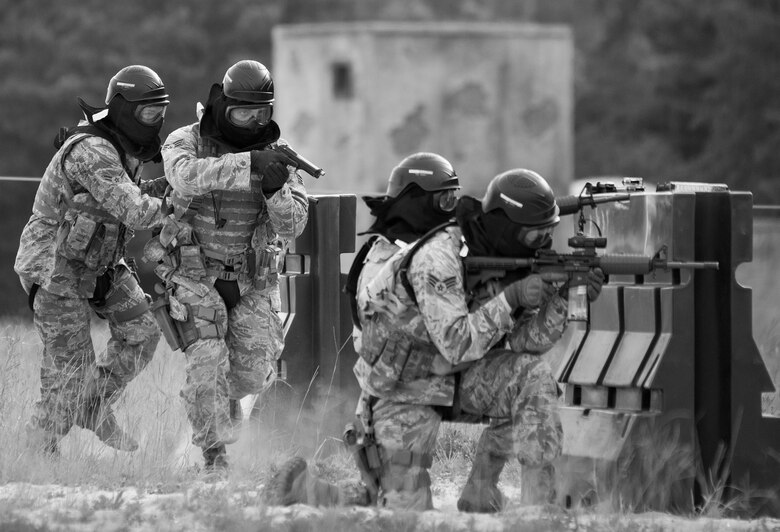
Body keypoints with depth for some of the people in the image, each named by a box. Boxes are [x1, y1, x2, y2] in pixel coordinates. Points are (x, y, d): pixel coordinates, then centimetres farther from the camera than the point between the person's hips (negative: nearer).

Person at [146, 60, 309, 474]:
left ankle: (227, 394, 33)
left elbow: (293, 225, -6)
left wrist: (275, 189, -27)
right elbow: (186, 176, -33)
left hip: (253, 280, 3)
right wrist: (247, 164, -42)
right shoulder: (186, 142, -8)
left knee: (254, 371, -2)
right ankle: (214, 455, -5)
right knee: (208, 359, -17)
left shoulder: (276, 155, 0)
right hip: (196, 273, -3)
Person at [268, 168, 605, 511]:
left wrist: (561, 296, -19)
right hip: (402, 390, -7)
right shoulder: (438, 258, -27)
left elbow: (528, 340, -4)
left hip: (456, 379, 7)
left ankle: (479, 497, -5)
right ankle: (299, 486, 11)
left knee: (533, 377, -17)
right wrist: (511, 297, -34)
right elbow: (458, 345, -32)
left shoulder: (503, 257, -4)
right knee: (409, 512, -10)